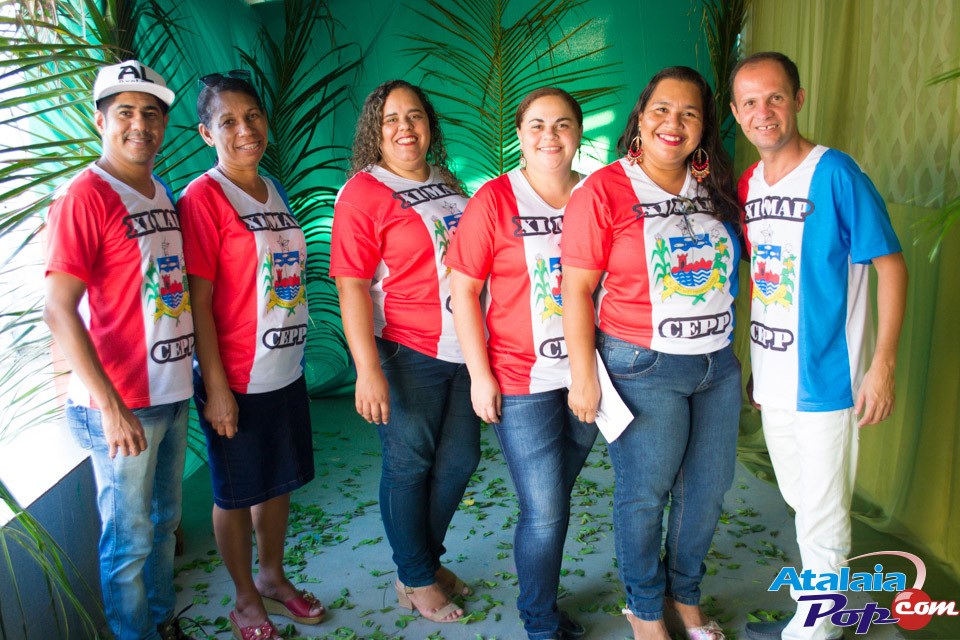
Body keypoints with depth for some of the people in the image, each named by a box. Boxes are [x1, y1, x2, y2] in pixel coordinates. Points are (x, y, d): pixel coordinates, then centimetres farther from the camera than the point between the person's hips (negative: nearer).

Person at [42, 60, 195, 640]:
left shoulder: (164, 196, 10)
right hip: (120, 404, -7)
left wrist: (195, 371, 13)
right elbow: (59, 311, -18)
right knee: (130, 538, 7)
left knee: (164, 522, 20)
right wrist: (110, 406, -21)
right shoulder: (85, 195, -12)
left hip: (171, 394, 7)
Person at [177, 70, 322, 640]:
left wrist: (296, 355, 14)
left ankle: (272, 576, 40)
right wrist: (216, 386, -16)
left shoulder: (275, 191, 9)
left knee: (278, 482, 19)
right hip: (237, 379, -7)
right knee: (237, 493, 10)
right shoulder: (203, 197, -13)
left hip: (286, 371, 7)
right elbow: (199, 301, -15)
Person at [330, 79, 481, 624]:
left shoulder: (449, 184, 12)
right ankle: (415, 579, 28)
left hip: (467, 349, 7)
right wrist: (368, 371, -20)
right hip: (410, 354, -7)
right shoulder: (363, 192, -8)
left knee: (460, 458, 15)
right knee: (409, 465, 7)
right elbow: (352, 287, -14)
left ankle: (428, 557, 37)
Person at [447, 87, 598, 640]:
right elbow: (464, 290, -6)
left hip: (587, 376, 4)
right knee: (543, 511, 0)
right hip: (521, 381, -4)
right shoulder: (495, 199, -6)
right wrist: (480, 375, -8)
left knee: (555, 497, 17)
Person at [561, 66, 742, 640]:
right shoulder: (604, 190, -10)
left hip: (718, 365, 6)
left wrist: (736, 350, 13)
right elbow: (577, 289, -11)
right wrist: (583, 374, -13)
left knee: (708, 489, 15)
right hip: (643, 368, -5)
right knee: (645, 494, 7)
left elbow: (732, 269, 17)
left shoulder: (718, 189, 7)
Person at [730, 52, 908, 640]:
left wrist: (883, 365, -17)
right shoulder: (747, 184, 5)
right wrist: (756, 365, 14)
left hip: (827, 380, -7)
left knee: (823, 518, 5)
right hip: (774, 380, 7)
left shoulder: (835, 173, -14)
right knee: (801, 503, 21)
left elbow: (892, 266, -12)